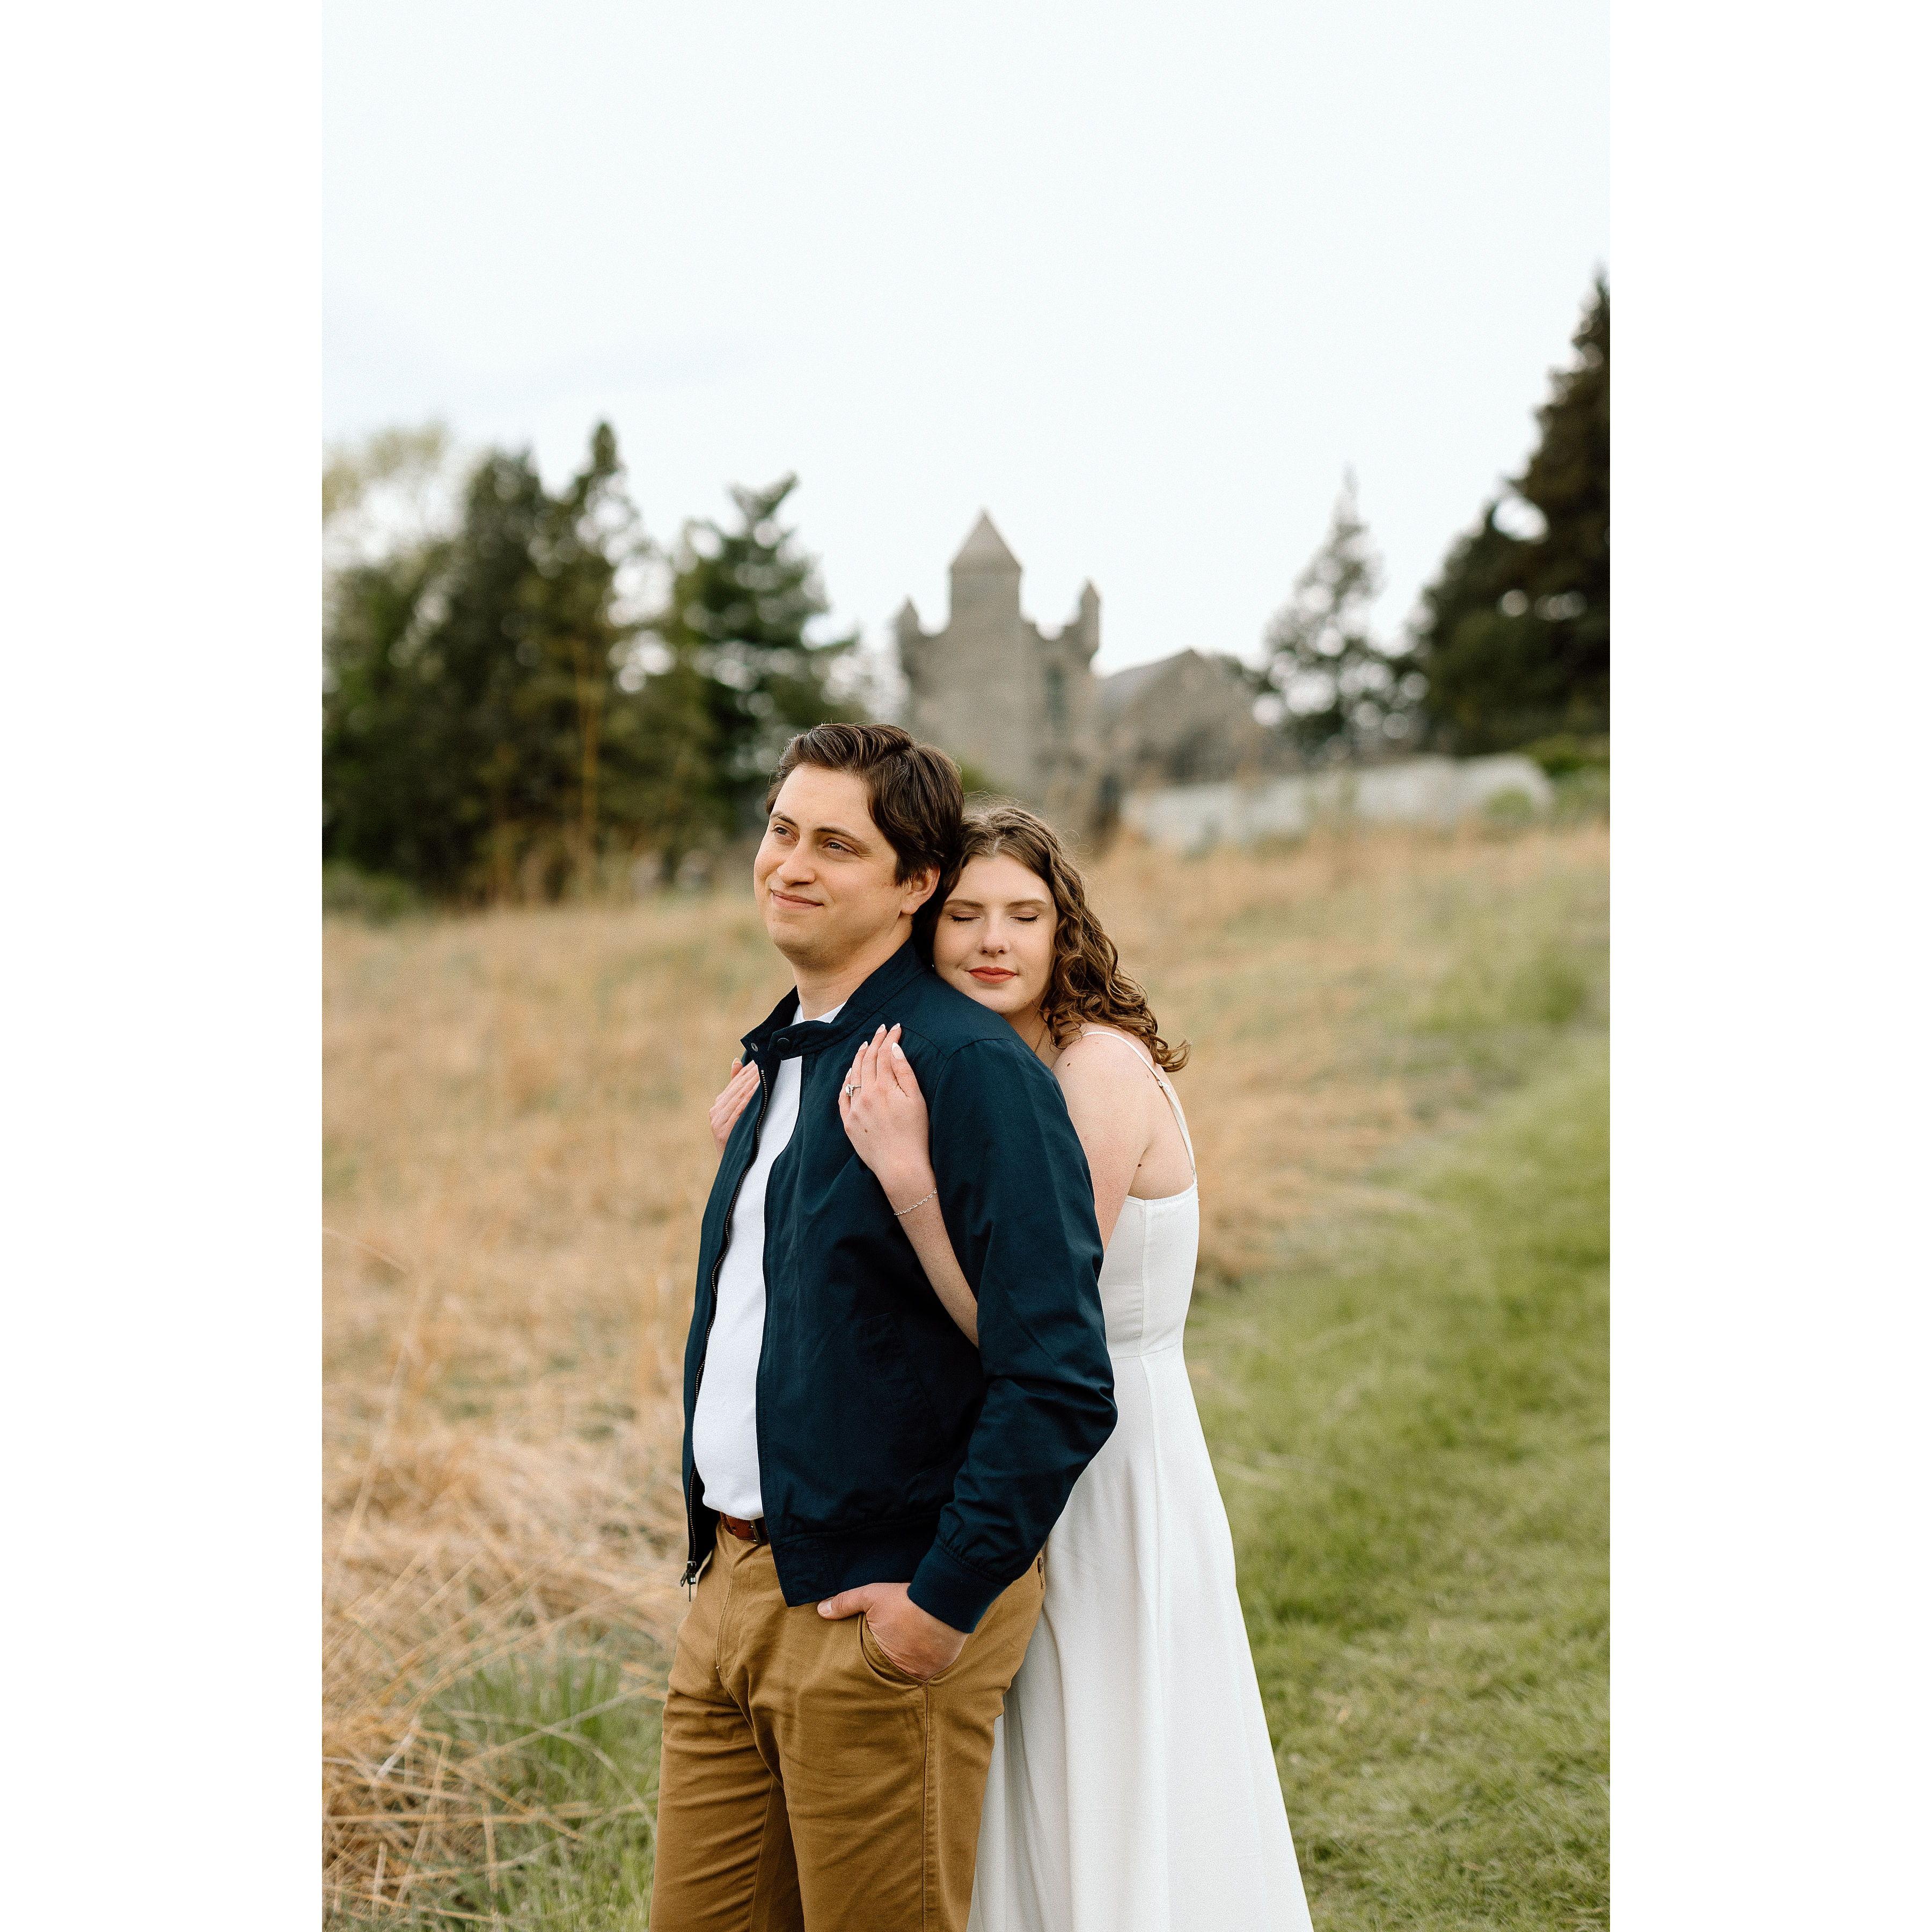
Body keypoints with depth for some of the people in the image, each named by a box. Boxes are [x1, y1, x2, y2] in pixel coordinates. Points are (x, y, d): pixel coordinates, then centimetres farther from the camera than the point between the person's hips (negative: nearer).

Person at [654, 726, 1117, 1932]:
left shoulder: (970, 1066, -17)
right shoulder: (780, 1062, 12)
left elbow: (1061, 1380, -22)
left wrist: (948, 1601, -18)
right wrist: (726, 1558, 17)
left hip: (879, 1616, -8)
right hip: (733, 1590, 8)